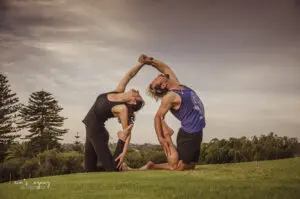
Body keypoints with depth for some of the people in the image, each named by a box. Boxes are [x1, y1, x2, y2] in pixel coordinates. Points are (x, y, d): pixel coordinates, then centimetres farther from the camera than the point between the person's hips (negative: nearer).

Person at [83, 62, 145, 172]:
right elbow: (130, 75, 3)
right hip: (91, 129, 8)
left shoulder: (123, 108, -22)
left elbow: (128, 132, -24)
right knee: (90, 168, 10)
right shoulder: (119, 91, -3)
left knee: (111, 167, -16)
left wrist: (124, 152, -32)